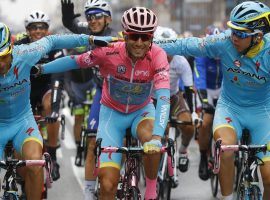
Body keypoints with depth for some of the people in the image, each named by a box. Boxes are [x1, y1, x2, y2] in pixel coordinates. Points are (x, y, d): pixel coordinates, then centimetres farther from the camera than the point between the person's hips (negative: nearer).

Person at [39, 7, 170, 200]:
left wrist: (157, 137, -50)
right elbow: (74, 61, -9)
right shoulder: (109, 52, -26)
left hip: (142, 111, 0)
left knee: (150, 139, -36)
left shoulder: (157, 56, -27)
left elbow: (163, 97, -37)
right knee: (108, 184, -11)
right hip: (112, 113, 0)